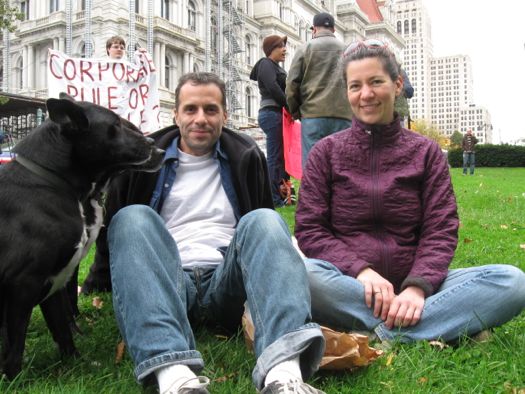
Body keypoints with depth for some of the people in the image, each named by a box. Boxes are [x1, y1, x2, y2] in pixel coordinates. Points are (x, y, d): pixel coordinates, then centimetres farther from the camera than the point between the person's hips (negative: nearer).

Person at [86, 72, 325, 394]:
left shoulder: (247, 157, 17)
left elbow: (270, 233, 22)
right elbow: (111, 225, 19)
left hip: (226, 283, 1)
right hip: (167, 283, 0)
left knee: (263, 221, -26)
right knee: (134, 218, -26)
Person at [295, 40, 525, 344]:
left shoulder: (426, 152, 10)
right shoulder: (326, 152, 7)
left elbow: (441, 230, 1)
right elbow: (309, 230, -1)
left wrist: (417, 286, -18)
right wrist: (360, 270, -18)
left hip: (412, 285, 2)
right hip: (349, 285, -1)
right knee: (304, 274, -36)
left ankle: (381, 335, -26)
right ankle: (451, 325, -25)